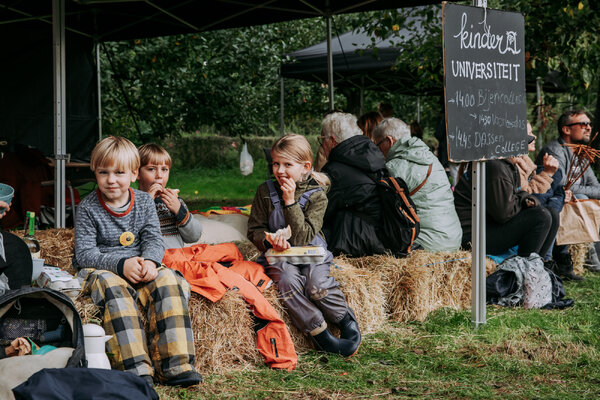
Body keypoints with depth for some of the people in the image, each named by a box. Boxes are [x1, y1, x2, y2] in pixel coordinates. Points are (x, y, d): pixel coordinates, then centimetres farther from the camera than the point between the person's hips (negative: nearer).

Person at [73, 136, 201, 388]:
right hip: (101, 270, -3)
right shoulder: (88, 208, -3)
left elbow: (154, 240, 2)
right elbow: (84, 253, -10)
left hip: (139, 268, 3)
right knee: (113, 287, -37)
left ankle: (173, 365, -31)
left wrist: (149, 261, -22)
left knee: (167, 280, -27)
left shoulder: (144, 202, 8)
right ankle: (136, 369, -46)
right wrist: (121, 264, -25)